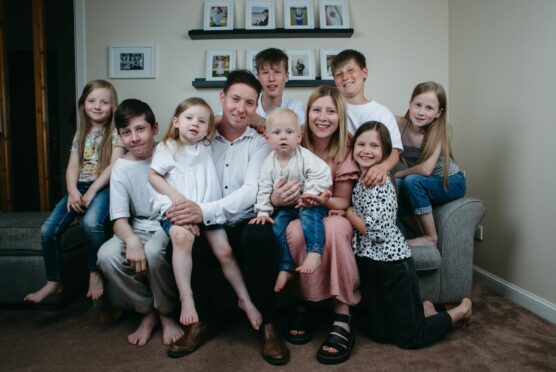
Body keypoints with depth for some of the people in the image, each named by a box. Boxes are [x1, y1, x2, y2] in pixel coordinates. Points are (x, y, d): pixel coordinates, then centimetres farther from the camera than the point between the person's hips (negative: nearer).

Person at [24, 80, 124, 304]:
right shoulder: (81, 133, 15)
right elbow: (72, 166, 7)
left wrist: (91, 192, -19)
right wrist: (73, 192, -12)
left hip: (103, 187, -6)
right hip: (80, 187, 6)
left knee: (91, 222, -36)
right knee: (48, 230, -9)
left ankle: (95, 273, -12)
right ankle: (54, 282, 9)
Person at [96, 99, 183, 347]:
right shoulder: (121, 167, 0)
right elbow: (119, 219, -6)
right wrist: (132, 240, -28)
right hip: (138, 229, 3)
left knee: (153, 252, -35)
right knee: (107, 255, -25)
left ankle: (166, 314, -6)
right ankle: (147, 310, -1)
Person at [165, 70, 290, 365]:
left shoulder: (260, 142, 1)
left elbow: (252, 190, -15)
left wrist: (206, 211, -30)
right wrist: (181, 208, -24)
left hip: (246, 223, -1)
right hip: (209, 227, 2)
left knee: (260, 235, -35)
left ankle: (266, 323, -12)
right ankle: (202, 319, -3)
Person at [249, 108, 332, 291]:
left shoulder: (305, 156, -14)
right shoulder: (269, 163, -2)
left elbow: (323, 174, -22)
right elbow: (264, 189, 0)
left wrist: (310, 194, -28)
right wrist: (263, 212, -9)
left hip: (310, 203, -4)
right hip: (286, 206, 4)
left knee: (308, 214, -34)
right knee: (278, 223, -18)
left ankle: (314, 252, -37)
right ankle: (286, 268, -14)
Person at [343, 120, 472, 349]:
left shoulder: (381, 183, -17)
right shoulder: (358, 181, 8)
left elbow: (376, 231, -22)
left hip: (393, 262, -7)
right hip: (368, 262, 8)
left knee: (408, 338, 6)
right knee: (379, 334, 14)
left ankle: (460, 311, 27)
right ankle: (422, 309, 35)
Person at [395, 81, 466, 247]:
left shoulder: (438, 131, -23)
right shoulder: (399, 124, -15)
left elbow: (426, 169, -30)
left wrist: (398, 174, -19)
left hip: (450, 182, -4)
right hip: (422, 185, 4)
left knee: (412, 181, -29)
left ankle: (431, 237, -14)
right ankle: (416, 230, -4)